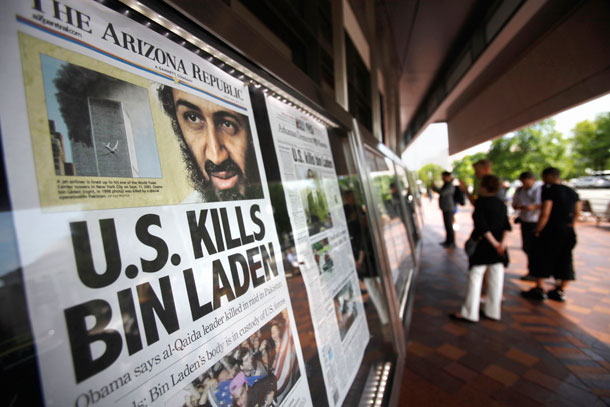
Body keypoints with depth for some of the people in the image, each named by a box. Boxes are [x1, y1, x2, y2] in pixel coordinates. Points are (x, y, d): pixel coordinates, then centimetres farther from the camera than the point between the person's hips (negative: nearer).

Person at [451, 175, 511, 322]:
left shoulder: (480, 202, -11)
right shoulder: (501, 204, 9)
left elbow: (482, 226, -18)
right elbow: (506, 227, 4)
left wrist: (495, 243, -12)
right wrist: (501, 242, -3)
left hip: (483, 244, -7)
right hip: (497, 246, 7)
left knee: (475, 276, -1)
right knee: (496, 277, 12)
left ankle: (469, 313, 4)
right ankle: (493, 311, 23)